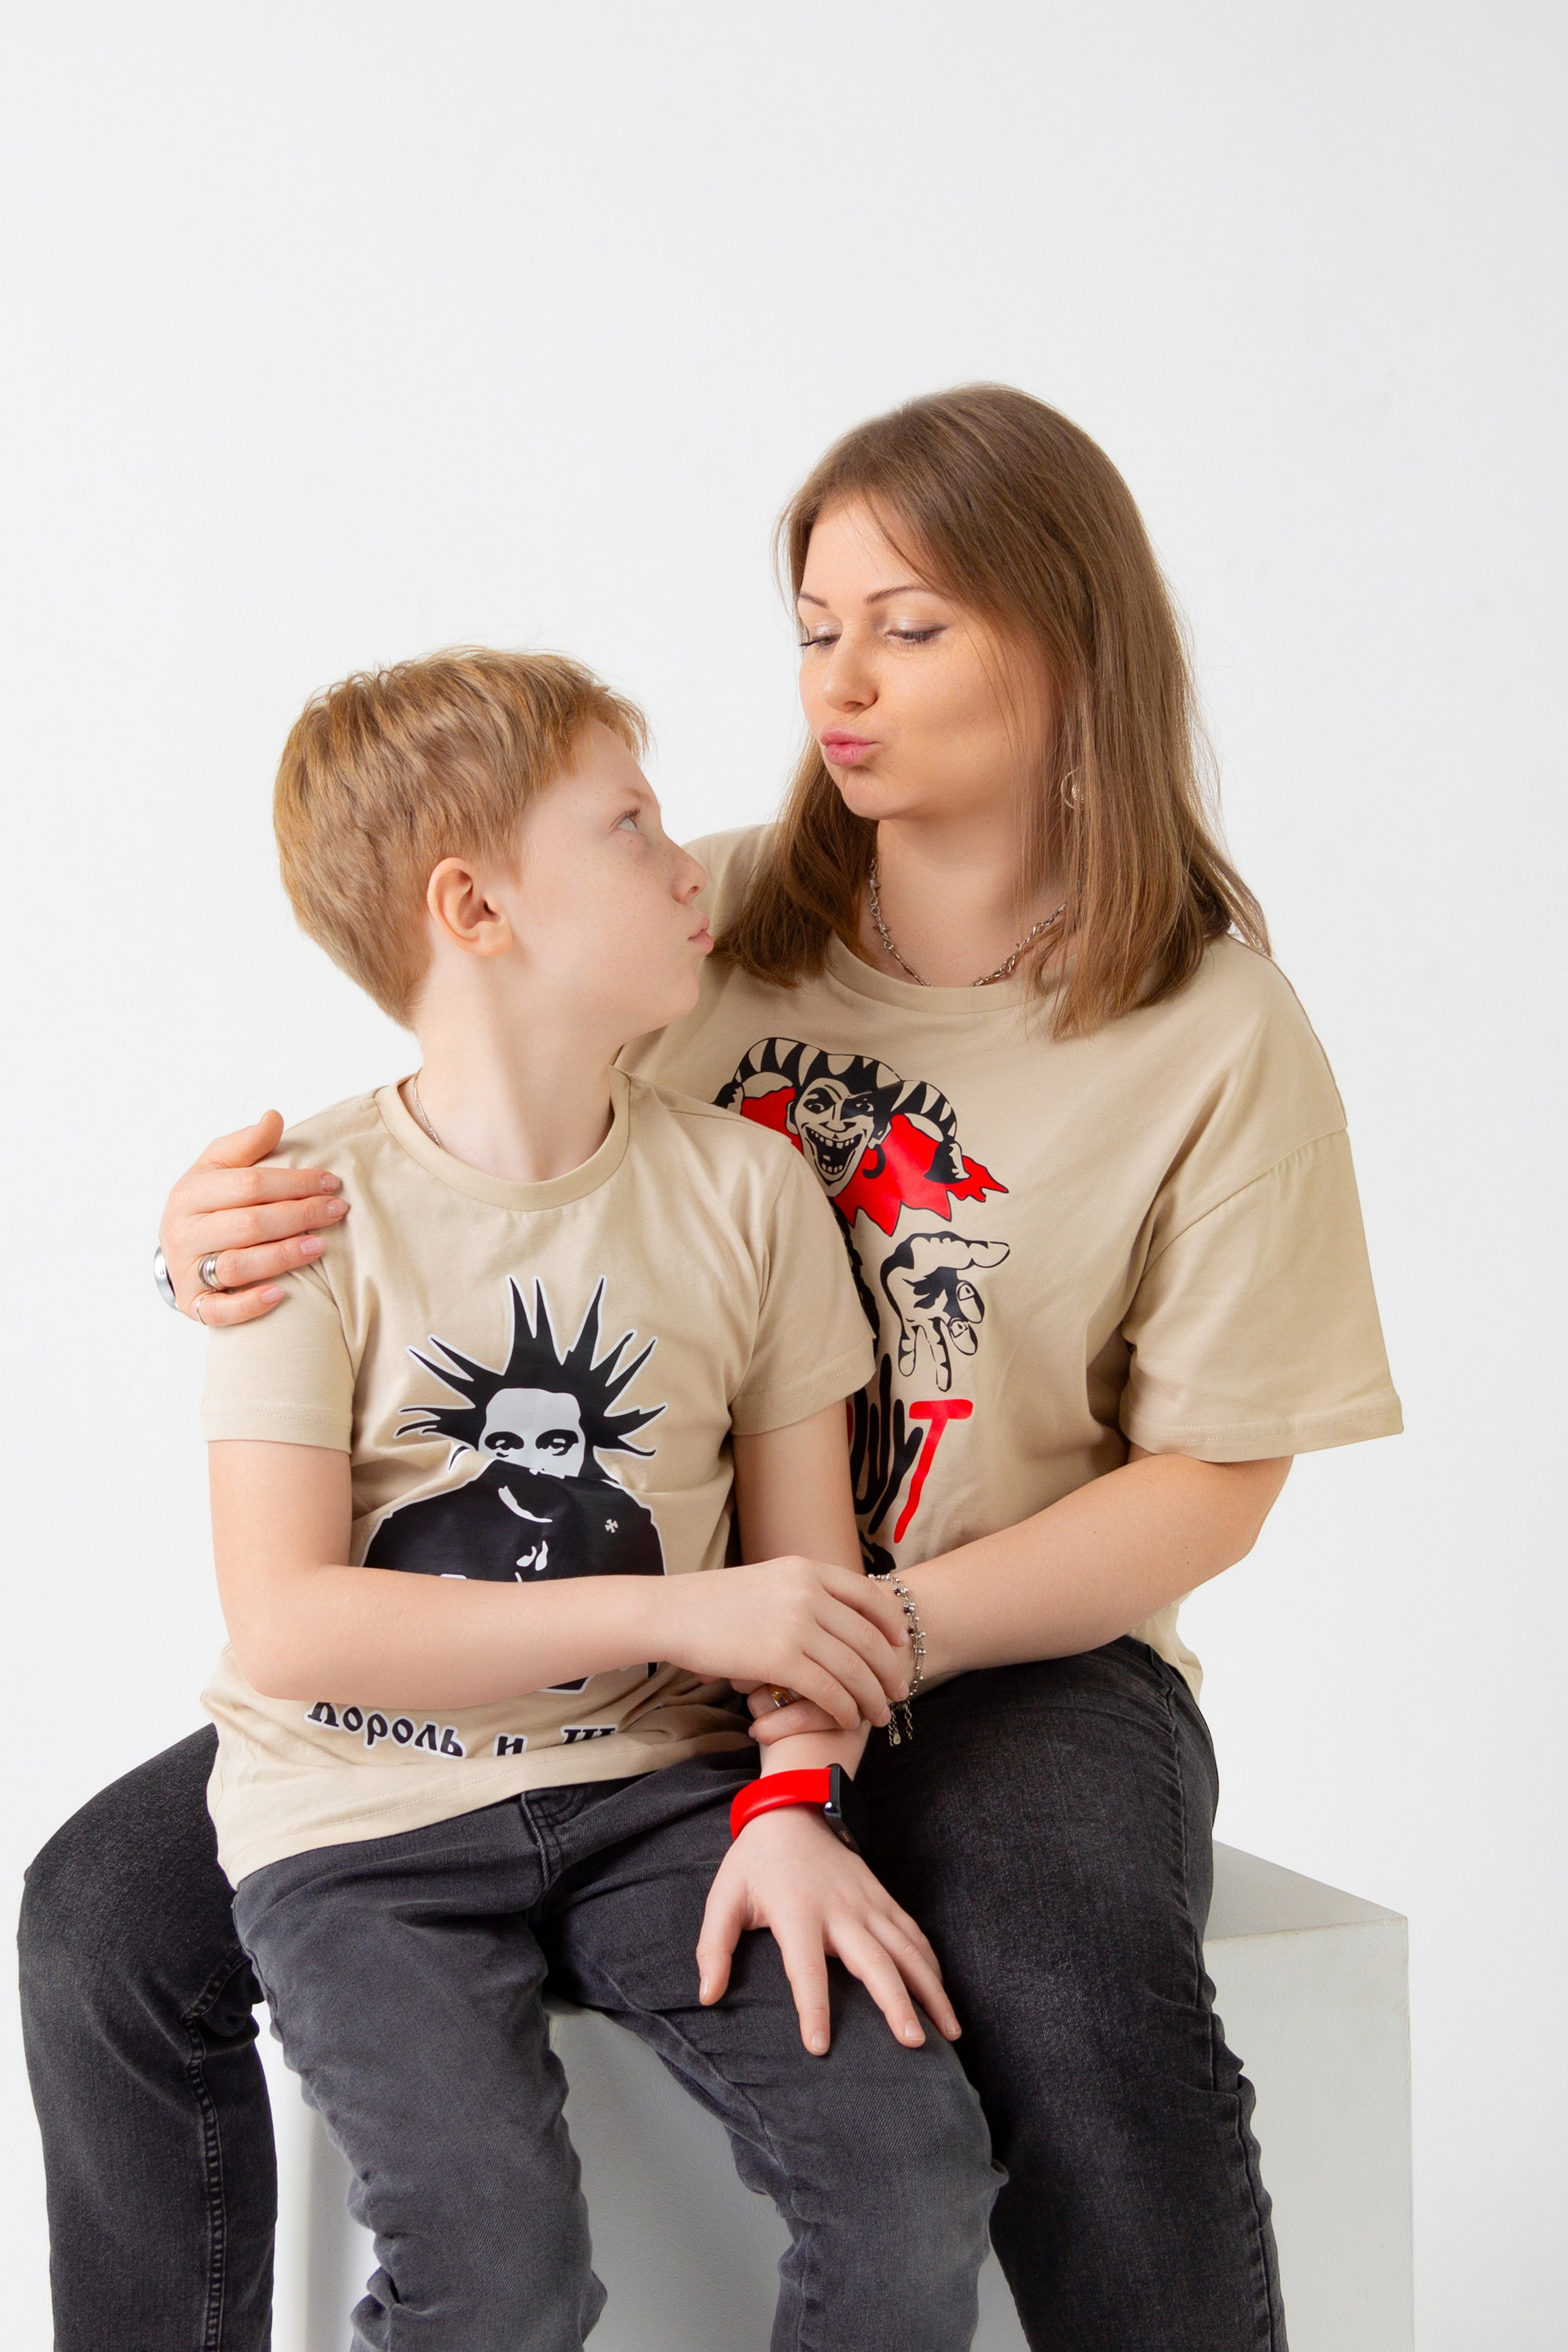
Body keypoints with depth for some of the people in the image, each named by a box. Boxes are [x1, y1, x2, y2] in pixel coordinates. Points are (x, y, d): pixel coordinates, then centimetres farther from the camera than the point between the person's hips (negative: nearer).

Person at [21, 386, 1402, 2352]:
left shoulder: (1221, 1041, -5)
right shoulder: (697, 924, 2)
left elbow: (1209, 1483, -5)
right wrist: (230, 1246, -15)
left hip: (1004, 1654, -3)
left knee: (1093, 2045, -36)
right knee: (109, 1910, -9)